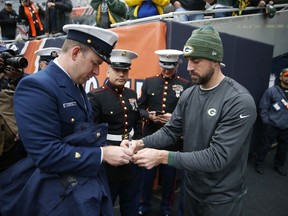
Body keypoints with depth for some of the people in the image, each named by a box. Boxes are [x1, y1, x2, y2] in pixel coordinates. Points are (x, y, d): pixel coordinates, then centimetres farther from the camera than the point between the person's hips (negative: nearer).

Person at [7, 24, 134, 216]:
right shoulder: (37, 87, -21)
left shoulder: (77, 86, 7)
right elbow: (47, 154, -27)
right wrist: (103, 154, -21)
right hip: (65, 198, -8)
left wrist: (110, 148, -1)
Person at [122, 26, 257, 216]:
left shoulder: (240, 101, -24)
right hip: (191, 187, 6)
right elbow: (171, 132, 0)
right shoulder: (188, 95, -2)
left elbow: (217, 157, -29)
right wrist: (141, 143, -18)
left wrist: (162, 156, -33)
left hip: (222, 197, -5)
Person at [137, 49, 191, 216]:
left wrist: (174, 118, -19)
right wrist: (148, 116, -16)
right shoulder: (149, 82, 2)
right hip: (150, 135, 1)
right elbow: (140, 108, 4)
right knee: (147, 171, 14)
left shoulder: (185, 85, -2)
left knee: (169, 173, 14)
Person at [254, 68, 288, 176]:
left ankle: (279, 165, 37)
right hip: (271, 126, -4)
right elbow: (263, 108, -6)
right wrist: (266, 121, -8)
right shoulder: (272, 91, -8)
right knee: (264, 146, 4)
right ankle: (259, 164, 23)